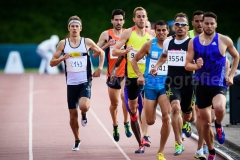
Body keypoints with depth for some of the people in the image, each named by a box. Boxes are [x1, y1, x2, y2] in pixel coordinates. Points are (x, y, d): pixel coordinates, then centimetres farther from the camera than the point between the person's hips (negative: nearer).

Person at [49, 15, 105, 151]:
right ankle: (77, 141, 24)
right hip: (71, 83, 2)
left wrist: (100, 67, 4)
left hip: (85, 82, -2)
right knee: (73, 115, 5)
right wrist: (62, 58, -16)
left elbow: (101, 52, 16)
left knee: (84, 106, -27)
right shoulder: (63, 43, 2)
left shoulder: (87, 42, 0)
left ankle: (84, 115, 11)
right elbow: (52, 63, 3)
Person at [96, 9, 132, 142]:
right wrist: (106, 45, -20)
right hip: (112, 74, 1)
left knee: (125, 97, -25)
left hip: (125, 72, -1)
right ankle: (115, 127, 34)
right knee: (114, 103, 12)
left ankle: (126, 123, -9)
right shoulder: (106, 34, -1)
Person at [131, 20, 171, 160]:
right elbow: (134, 60, 6)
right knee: (150, 121, 2)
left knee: (166, 118, -18)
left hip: (165, 85, 0)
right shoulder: (149, 45, -2)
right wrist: (140, 75, -7)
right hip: (150, 84, 0)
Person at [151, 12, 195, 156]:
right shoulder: (168, 42, 6)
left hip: (188, 83, -1)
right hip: (172, 82, 1)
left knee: (187, 116, 13)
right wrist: (156, 67, 11)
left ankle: (187, 123, 54)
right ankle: (179, 143, -16)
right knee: (176, 107, -24)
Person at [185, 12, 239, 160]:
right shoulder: (194, 42, -1)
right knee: (205, 122, 9)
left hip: (219, 84, -3)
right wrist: (196, 66, -20)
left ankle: (219, 126, 1)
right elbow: (187, 65, 2)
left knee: (219, 108, -35)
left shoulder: (224, 40, -5)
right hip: (202, 85, 3)